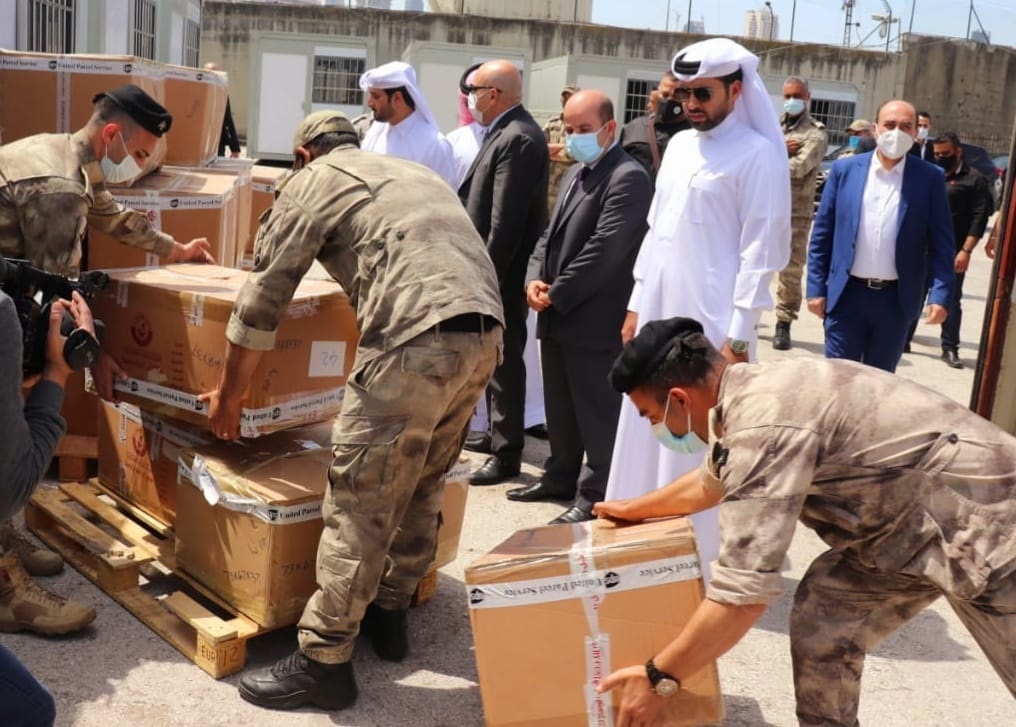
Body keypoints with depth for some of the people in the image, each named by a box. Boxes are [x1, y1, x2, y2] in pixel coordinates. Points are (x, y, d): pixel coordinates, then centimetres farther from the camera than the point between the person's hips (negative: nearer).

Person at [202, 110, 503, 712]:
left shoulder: (316, 180, 12)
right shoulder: (414, 173, 32)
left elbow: (264, 295, 10)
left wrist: (230, 392, 20)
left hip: (418, 341, -7)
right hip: (484, 334, 8)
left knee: (360, 504, 0)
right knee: (422, 487, 20)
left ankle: (324, 662, 9)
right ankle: (390, 615, 34)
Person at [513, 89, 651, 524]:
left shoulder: (628, 178, -13)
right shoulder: (575, 174, 18)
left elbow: (604, 250, -20)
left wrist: (556, 295, -14)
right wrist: (535, 279, -1)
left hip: (594, 320, -9)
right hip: (558, 317, 9)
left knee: (597, 412, 1)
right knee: (560, 408, 19)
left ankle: (595, 495, 12)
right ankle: (561, 478, 33)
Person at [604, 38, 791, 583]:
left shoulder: (758, 154, -8)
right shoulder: (679, 146, 13)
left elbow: (763, 251, -11)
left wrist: (738, 335, -15)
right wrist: (637, 303, 14)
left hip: (712, 322, -7)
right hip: (659, 313, 7)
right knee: (647, 433, 11)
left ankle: (701, 554, 12)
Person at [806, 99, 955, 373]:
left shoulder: (929, 178, -1)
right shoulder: (845, 169, 1)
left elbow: (941, 244, 0)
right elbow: (821, 235, 3)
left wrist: (939, 295, -10)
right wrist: (816, 288, 0)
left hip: (897, 299, 0)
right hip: (847, 294, 0)